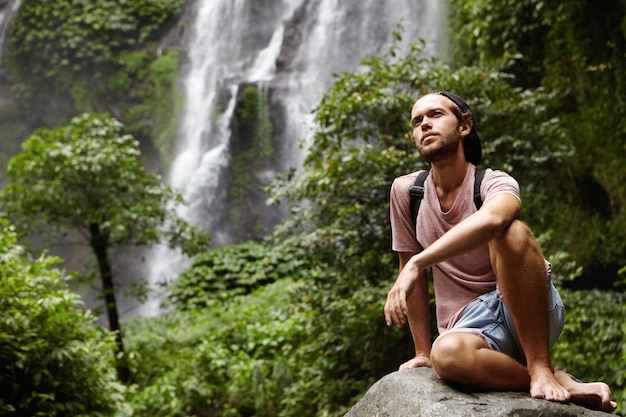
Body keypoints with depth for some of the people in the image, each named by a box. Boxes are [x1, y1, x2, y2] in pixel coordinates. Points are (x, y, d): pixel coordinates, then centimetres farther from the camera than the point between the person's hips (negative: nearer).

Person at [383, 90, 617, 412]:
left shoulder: (494, 183, -9)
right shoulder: (405, 190, 3)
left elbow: (491, 219, -36)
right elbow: (413, 273, 7)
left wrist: (417, 263, -41)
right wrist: (423, 352, 5)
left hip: (529, 314, -1)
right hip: (472, 326, 2)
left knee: (510, 230, -32)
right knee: (447, 354, -37)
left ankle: (541, 368, -25)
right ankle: (562, 383, -18)